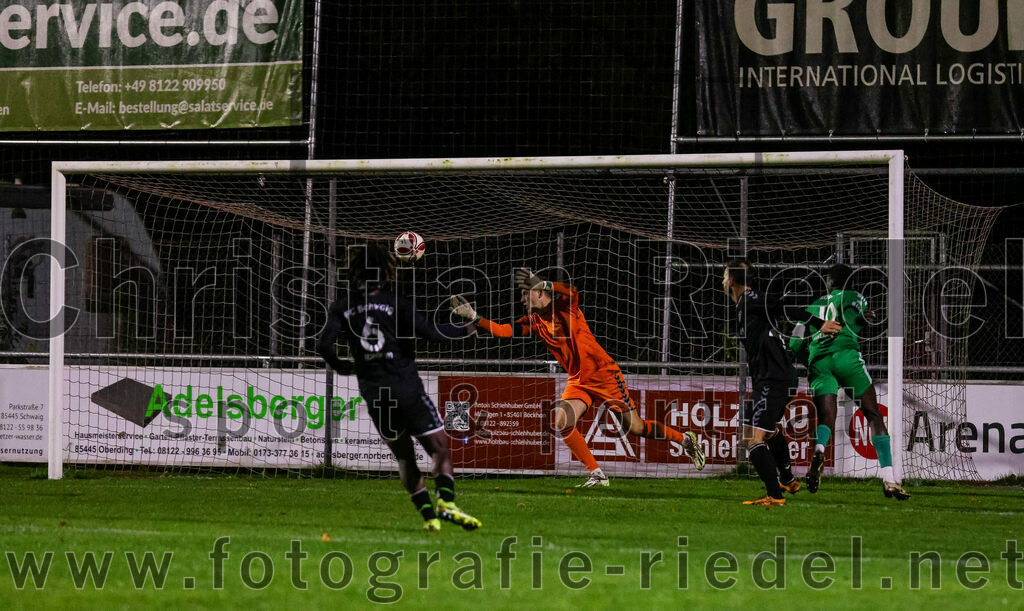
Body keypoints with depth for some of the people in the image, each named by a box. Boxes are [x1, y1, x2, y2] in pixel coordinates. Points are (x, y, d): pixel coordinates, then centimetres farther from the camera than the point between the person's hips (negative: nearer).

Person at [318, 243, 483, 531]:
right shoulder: (396, 304, -6)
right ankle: (446, 503, -20)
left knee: (404, 457, 16)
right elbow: (431, 332, -11)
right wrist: (465, 330, 4)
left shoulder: (343, 307, 3)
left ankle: (428, 514, 7)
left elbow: (325, 344, -3)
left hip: (373, 393, 4)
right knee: (440, 448, 1)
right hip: (406, 388, -4)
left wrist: (340, 368, 17)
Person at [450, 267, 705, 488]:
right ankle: (597, 474, -8)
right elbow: (504, 331, -2)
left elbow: (572, 291, -36)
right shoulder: (533, 321, 5)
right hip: (578, 381, 6)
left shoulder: (564, 306, -13)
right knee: (560, 421, -17)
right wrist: (474, 316, -12)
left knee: (635, 428, -3)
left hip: (604, 375, -6)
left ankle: (684, 439, 22)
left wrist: (541, 283, -49)